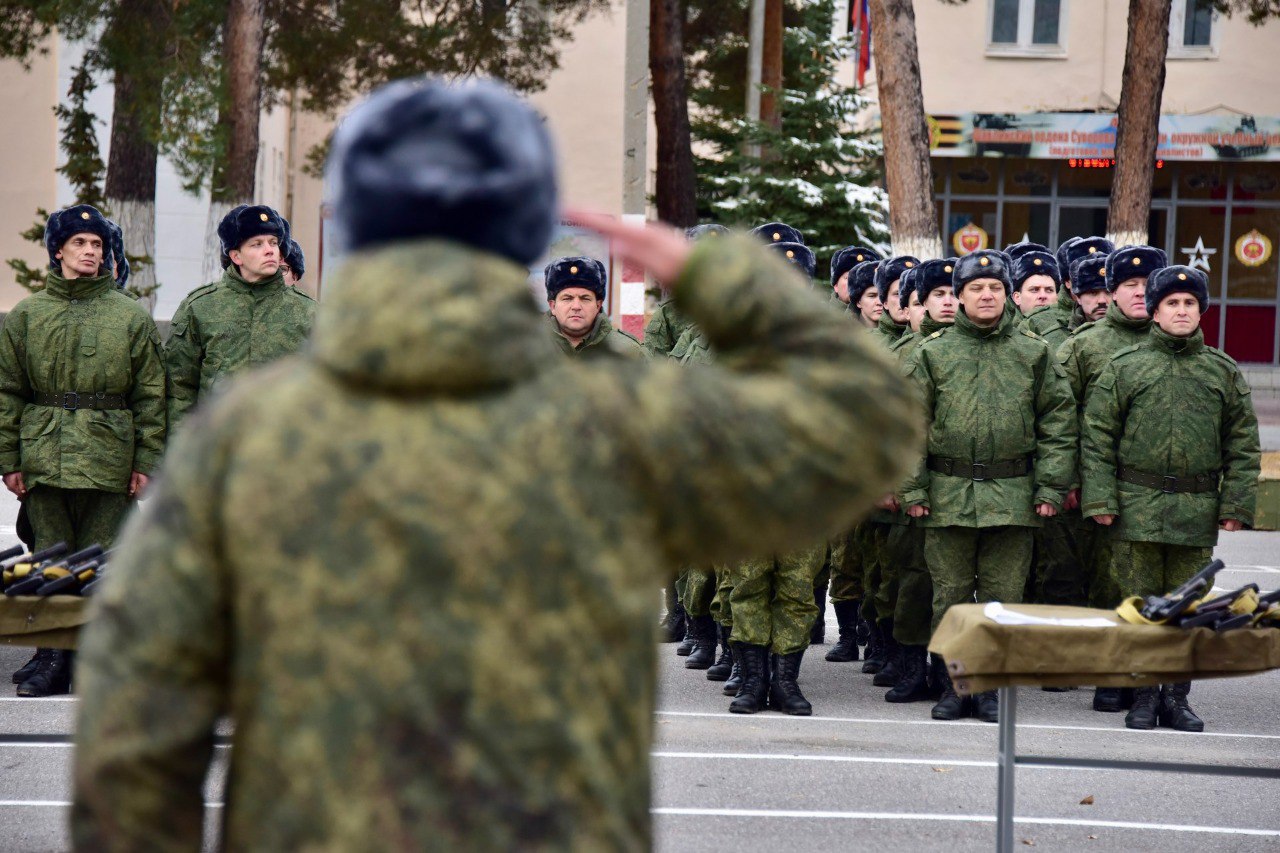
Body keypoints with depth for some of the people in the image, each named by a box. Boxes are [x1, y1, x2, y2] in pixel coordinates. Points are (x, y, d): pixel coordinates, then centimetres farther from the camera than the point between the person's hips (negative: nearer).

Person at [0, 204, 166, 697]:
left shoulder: (132, 317, 7)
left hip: (109, 459, -1)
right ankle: (52, 659, 7)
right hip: (44, 458, 1)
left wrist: (147, 462, 1)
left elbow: (150, 395, 7)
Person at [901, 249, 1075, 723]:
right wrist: (912, 489, -1)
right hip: (948, 495, 0)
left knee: (1002, 598, 3)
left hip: (1012, 497, 0)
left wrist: (1051, 487, 0)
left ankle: (990, 688, 11)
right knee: (950, 597, 4)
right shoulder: (933, 353, 5)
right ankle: (954, 685, 14)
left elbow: (1058, 422, 7)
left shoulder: (1034, 354, 7)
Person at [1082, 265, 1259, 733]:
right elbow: (1097, 437, 2)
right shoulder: (1123, 367, 4)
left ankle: (1177, 696, 15)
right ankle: (1144, 693, 12)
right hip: (1136, 505, -1)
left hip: (1197, 509, 1)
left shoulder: (1224, 372, 9)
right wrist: (1100, 498, -6)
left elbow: (1243, 444, 10)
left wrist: (1236, 503, 1)